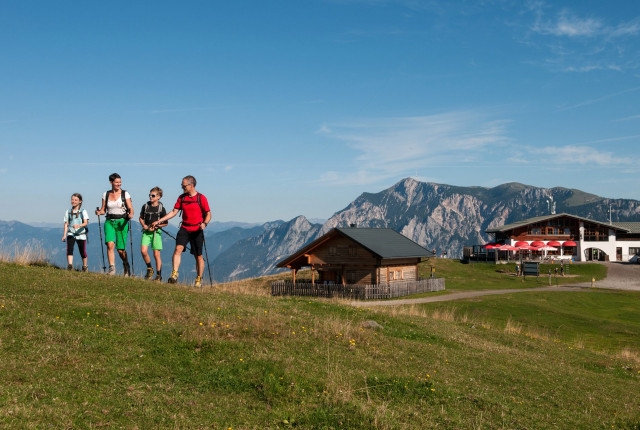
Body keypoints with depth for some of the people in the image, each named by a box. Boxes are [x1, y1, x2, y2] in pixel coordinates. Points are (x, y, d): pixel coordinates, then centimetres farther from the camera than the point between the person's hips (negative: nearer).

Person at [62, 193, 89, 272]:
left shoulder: (83, 211, 0)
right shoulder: (68, 212, 10)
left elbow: (86, 223, -12)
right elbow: (66, 224, 12)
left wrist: (79, 225, -32)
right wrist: (64, 235, 4)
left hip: (81, 234, -1)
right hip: (71, 233, 2)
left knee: (82, 252, 7)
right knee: (69, 248, -21)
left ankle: (85, 266, 27)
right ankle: (69, 264, -29)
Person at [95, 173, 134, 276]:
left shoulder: (125, 194, 0)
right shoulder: (106, 194, 8)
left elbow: (130, 208, -5)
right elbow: (103, 210, 11)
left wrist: (130, 214, -26)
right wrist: (99, 212, -12)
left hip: (122, 222, -2)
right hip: (109, 222, 2)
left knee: (120, 249, 0)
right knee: (110, 244, -20)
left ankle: (126, 265, 28)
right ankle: (112, 268, -17)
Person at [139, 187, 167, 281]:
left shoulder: (161, 208, -3)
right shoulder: (145, 206, 5)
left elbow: (166, 223, 2)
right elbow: (141, 217, 18)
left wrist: (156, 226, -11)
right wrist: (144, 225, -1)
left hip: (156, 232, -3)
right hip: (146, 231, 3)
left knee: (156, 254, -1)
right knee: (143, 251, -13)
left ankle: (159, 275, 10)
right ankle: (149, 269, 11)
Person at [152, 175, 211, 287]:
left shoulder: (201, 198, -4)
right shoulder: (181, 198, 8)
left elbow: (208, 214, -1)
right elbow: (174, 212, 10)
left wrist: (204, 223, -22)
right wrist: (159, 221, 3)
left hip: (197, 230, -3)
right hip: (184, 229, 3)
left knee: (198, 256, 4)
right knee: (178, 249, -19)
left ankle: (199, 280, 16)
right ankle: (174, 275, -23)